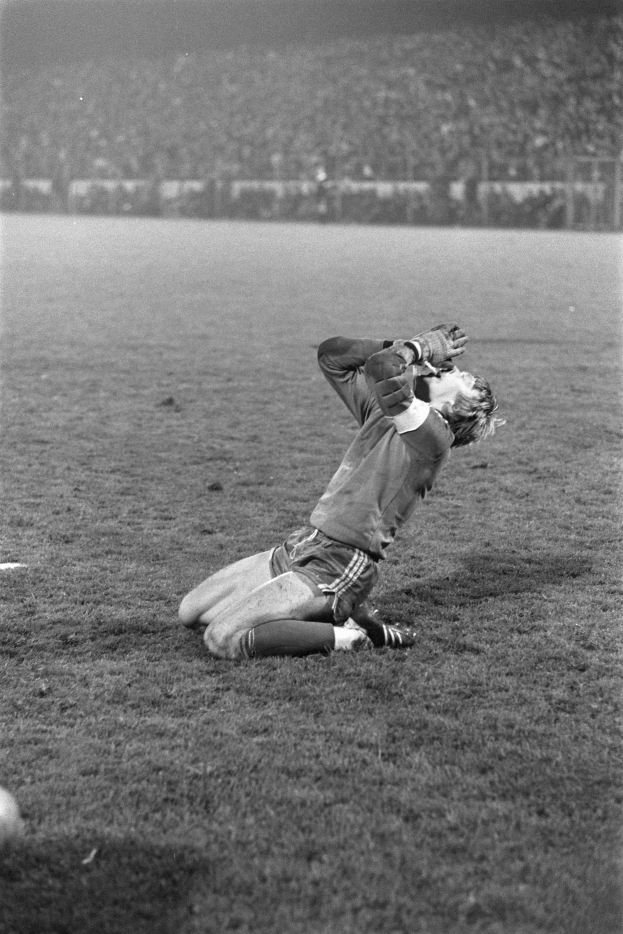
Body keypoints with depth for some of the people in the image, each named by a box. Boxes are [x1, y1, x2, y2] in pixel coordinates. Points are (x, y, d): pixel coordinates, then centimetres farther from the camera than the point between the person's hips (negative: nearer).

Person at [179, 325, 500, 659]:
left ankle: (350, 636, -6)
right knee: (191, 612, 12)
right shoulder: (382, 412, 12)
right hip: (298, 547, 9)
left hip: (336, 570, -9)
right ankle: (339, 613, 12)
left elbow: (381, 368, -27)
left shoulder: (435, 434, -13)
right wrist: (408, 346, 11)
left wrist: (420, 346, -6)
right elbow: (331, 354, 18)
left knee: (222, 639, -21)